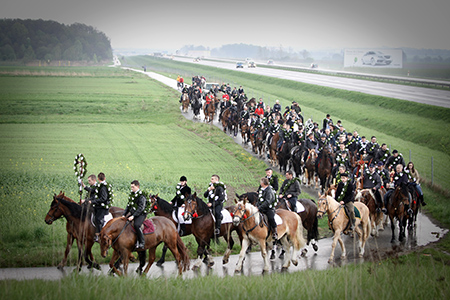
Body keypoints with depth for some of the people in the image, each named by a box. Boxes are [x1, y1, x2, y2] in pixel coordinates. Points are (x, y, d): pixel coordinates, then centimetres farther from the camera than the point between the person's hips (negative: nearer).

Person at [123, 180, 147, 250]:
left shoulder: (141, 196, -13)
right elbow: (128, 205, 17)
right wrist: (124, 215, 7)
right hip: (132, 213, 9)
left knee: (136, 225, -33)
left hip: (141, 214, -9)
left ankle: (142, 242, -23)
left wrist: (133, 216, -26)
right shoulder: (132, 194, 12)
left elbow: (141, 208, -20)